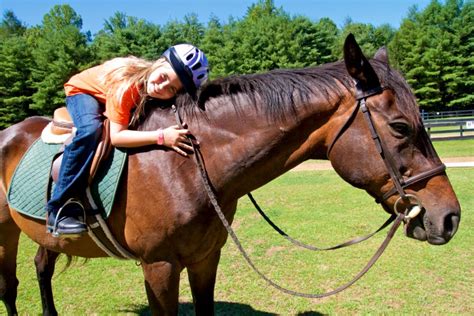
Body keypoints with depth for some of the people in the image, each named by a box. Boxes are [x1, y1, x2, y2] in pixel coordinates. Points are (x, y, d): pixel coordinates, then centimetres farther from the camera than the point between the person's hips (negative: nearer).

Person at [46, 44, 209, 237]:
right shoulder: (124, 85, -41)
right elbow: (116, 136, -45)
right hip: (82, 92, -6)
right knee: (90, 130, -35)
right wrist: (161, 136, -54)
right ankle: (59, 209, -26)